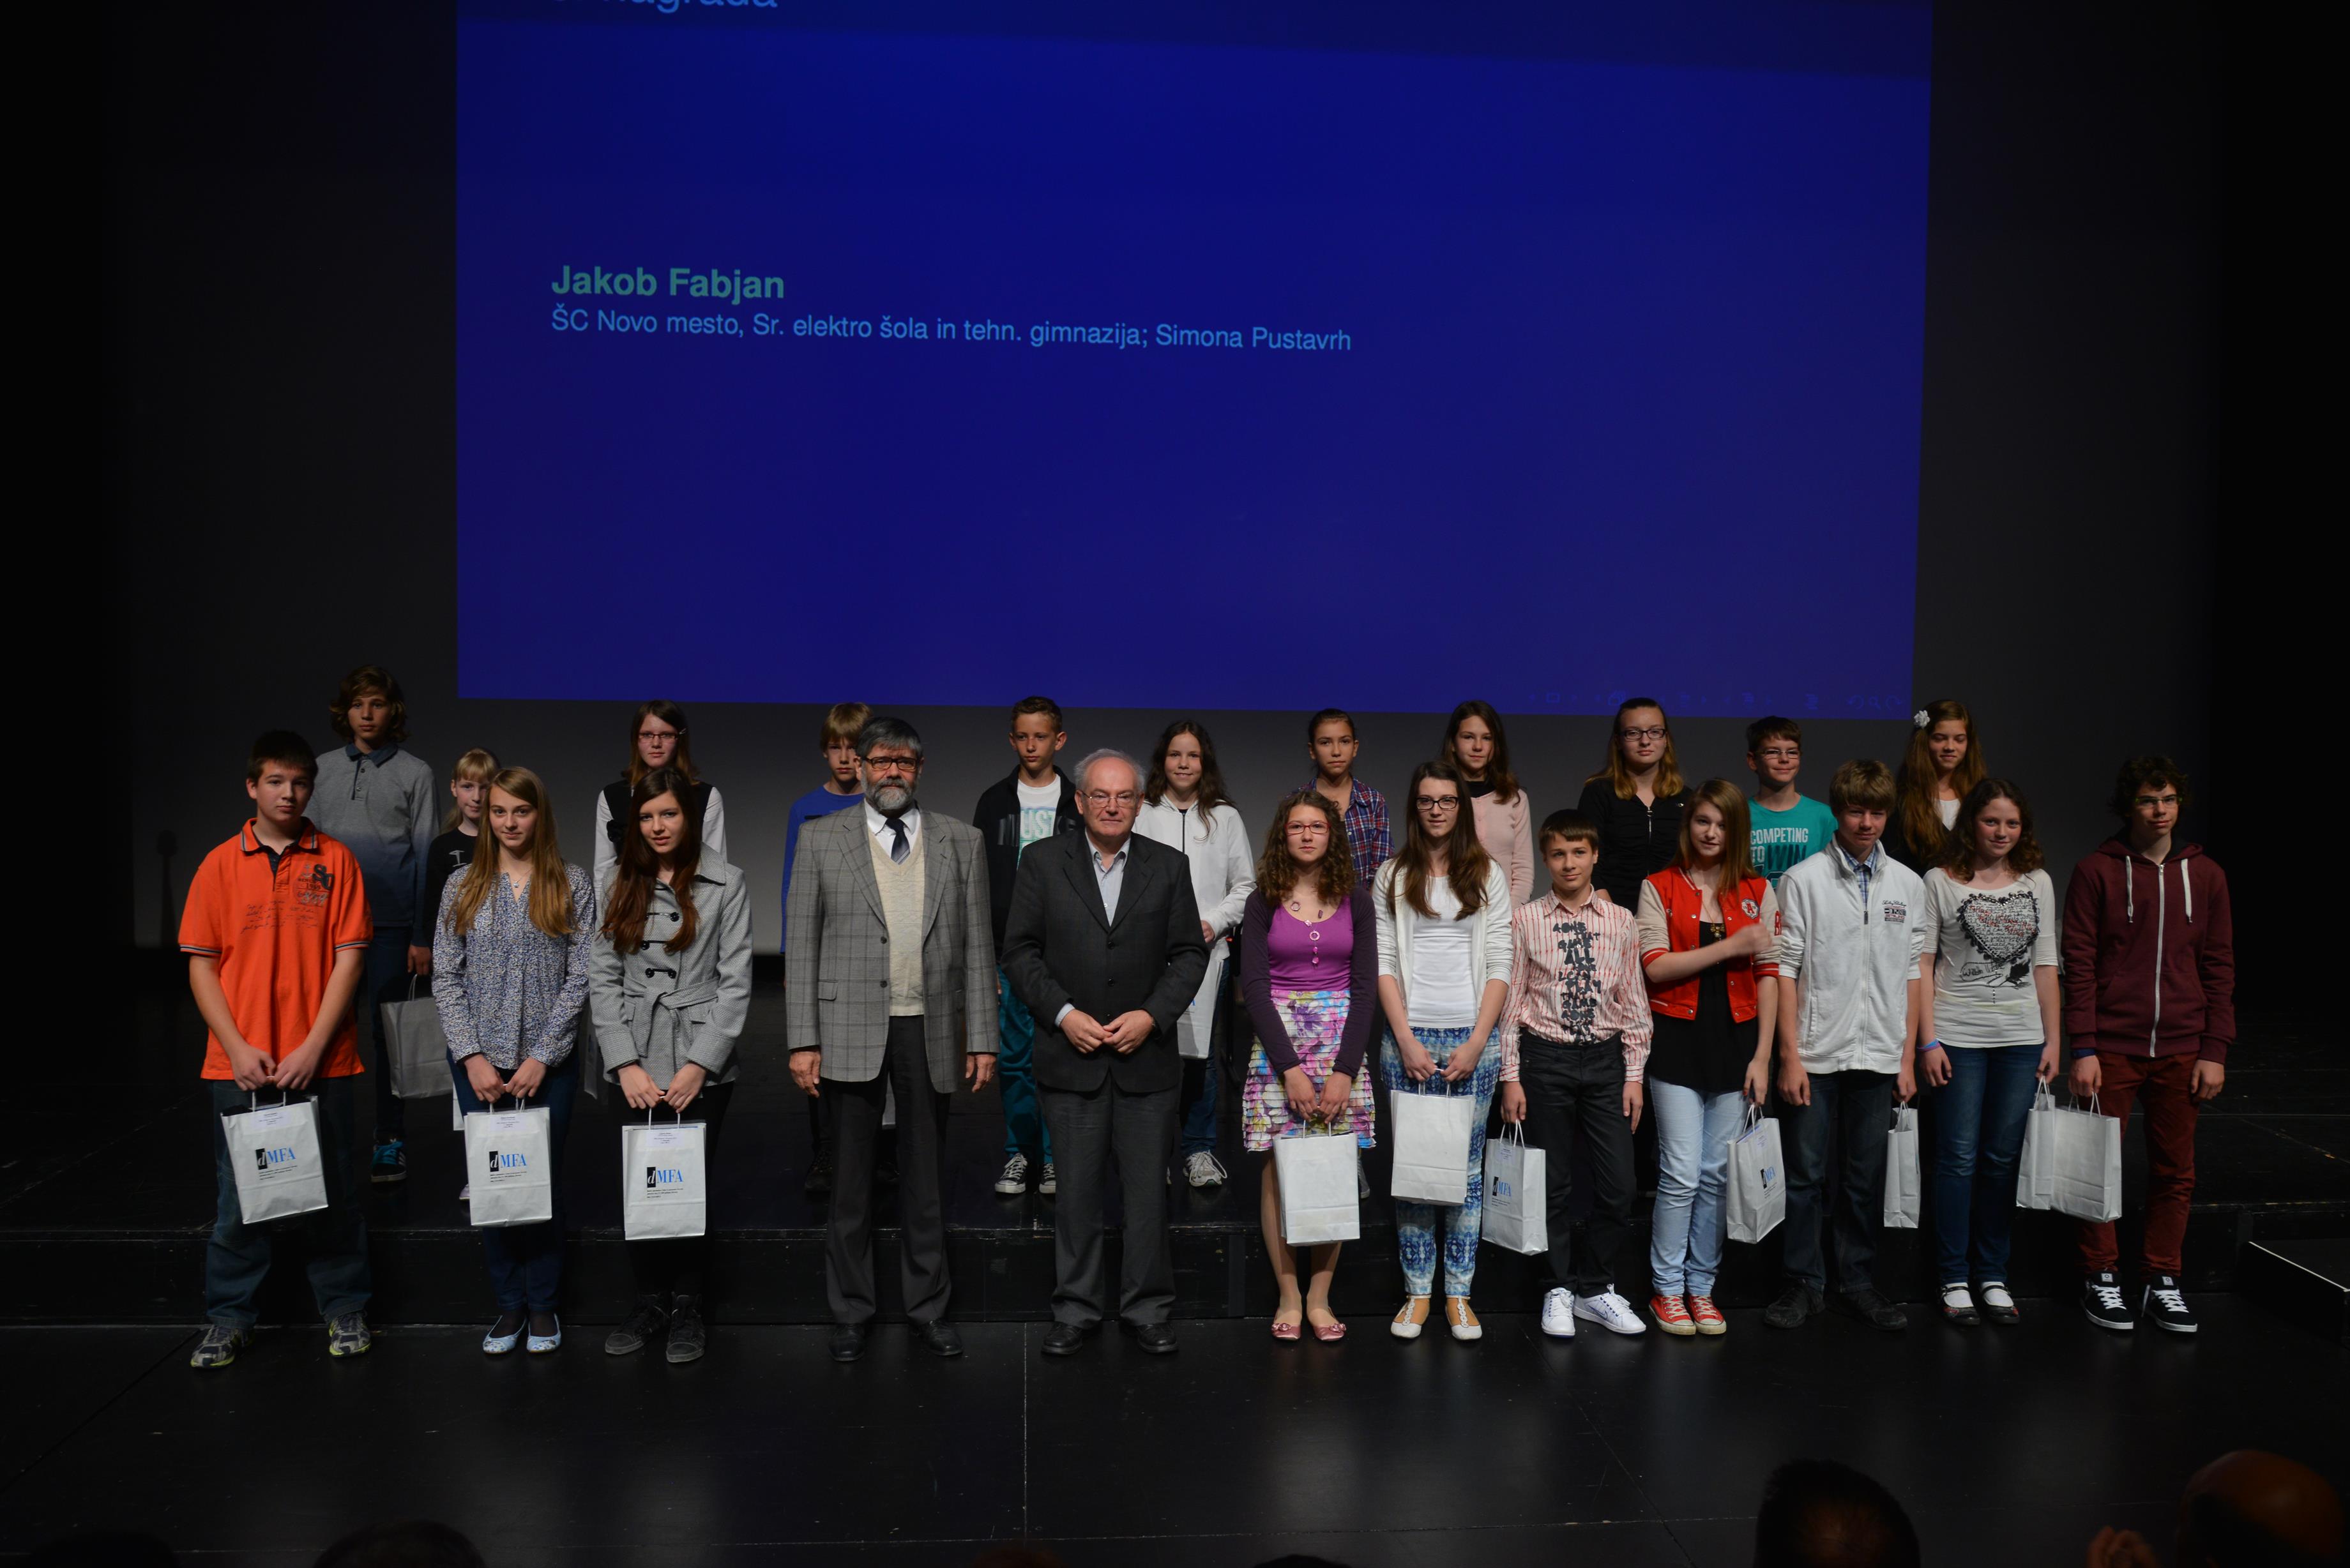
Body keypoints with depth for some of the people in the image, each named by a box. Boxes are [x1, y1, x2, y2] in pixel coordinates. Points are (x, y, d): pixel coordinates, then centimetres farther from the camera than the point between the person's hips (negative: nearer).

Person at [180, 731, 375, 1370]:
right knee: (237, 1196, 9)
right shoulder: (220, 866, 3)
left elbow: (349, 958, -3)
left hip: (321, 1064, -1)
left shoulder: (336, 861, 0)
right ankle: (229, 1317, 23)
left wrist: (313, 1048, -10)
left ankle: (345, 1308, 21)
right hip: (239, 1067, 1)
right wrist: (238, 1048, -8)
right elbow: (201, 964, 3)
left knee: (332, 1191, 8)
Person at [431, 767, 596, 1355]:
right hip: (479, 1062, 2)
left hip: (548, 1062, -1)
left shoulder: (572, 885, 0)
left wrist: (540, 1056, -9)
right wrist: (472, 1056, -6)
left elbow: (579, 978, -4)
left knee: (543, 1181, 5)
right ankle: (509, 1304, 20)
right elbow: (446, 979, 3)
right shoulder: (464, 887, 5)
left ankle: (544, 1305, 19)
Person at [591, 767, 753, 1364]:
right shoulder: (622, 888, 9)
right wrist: (625, 1063, -6)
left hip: (701, 1066, -2)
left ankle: (688, 1307, 17)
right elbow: (602, 978, 4)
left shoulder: (726, 884, 0)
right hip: (636, 1066, 3)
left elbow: (735, 983, -4)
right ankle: (650, 1302, 21)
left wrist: (699, 1065, -10)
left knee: (691, 1183, 1)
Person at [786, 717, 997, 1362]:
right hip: (851, 1031, -1)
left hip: (931, 1033, 1)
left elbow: (976, 947, 6)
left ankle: (928, 1308, 23)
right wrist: (803, 1041, -5)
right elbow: (801, 945, 1)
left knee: (927, 1177, 10)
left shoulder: (961, 842, 6)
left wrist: (982, 1038, 1)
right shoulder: (821, 838, 3)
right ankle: (851, 1312, 22)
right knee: (850, 1178, 8)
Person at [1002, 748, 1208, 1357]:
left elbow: (1190, 953, 4)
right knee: (1077, 1190, 7)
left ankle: (1147, 1308, 20)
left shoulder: (1168, 867, 4)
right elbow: (1021, 951, 0)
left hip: (1146, 1056, 1)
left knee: (1148, 1189, 6)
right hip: (1071, 1056, -1)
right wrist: (1063, 1014, -11)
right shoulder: (1042, 861, 1)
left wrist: (1152, 1015, -9)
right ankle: (1075, 1309, 20)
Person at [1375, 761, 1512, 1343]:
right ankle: (1417, 1293, 11)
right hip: (1409, 1038, 0)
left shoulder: (1488, 875, 7)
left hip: (1472, 1039, 0)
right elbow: (1383, 964, 2)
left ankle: (1458, 1294, 12)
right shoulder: (1392, 877, 7)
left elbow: (1499, 966, 2)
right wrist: (1406, 1041, -7)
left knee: (1467, 1168, 3)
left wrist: (1477, 1042, -7)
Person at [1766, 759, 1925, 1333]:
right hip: (1815, 1055, -3)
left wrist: (1907, 1059, 6)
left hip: (1878, 1057, 3)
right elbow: (1785, 970, -5)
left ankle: (1858, 1281, 25)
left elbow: (1913, 974, 9)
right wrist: (1789, 1056, -9)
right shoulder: (1803, 881, -4)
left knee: (1866, 1178, 12)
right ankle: (1804, 1283, 17)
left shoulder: (1908, 886, 6)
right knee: (1806, 1175, 5)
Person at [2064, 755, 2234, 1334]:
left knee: (2175, 1171, 8)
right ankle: (2101, 1278, 16)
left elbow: (2220, 968, 9)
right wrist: (2083, 1048, -9)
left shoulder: (2205, 875, 8)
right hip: (2112, 1048, -3)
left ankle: (2161, 1281, 21)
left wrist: (2215, 1050, 2)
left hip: (2181, 1050, 3)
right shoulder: (2097, 872, -1)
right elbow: (2078, 963, -4)